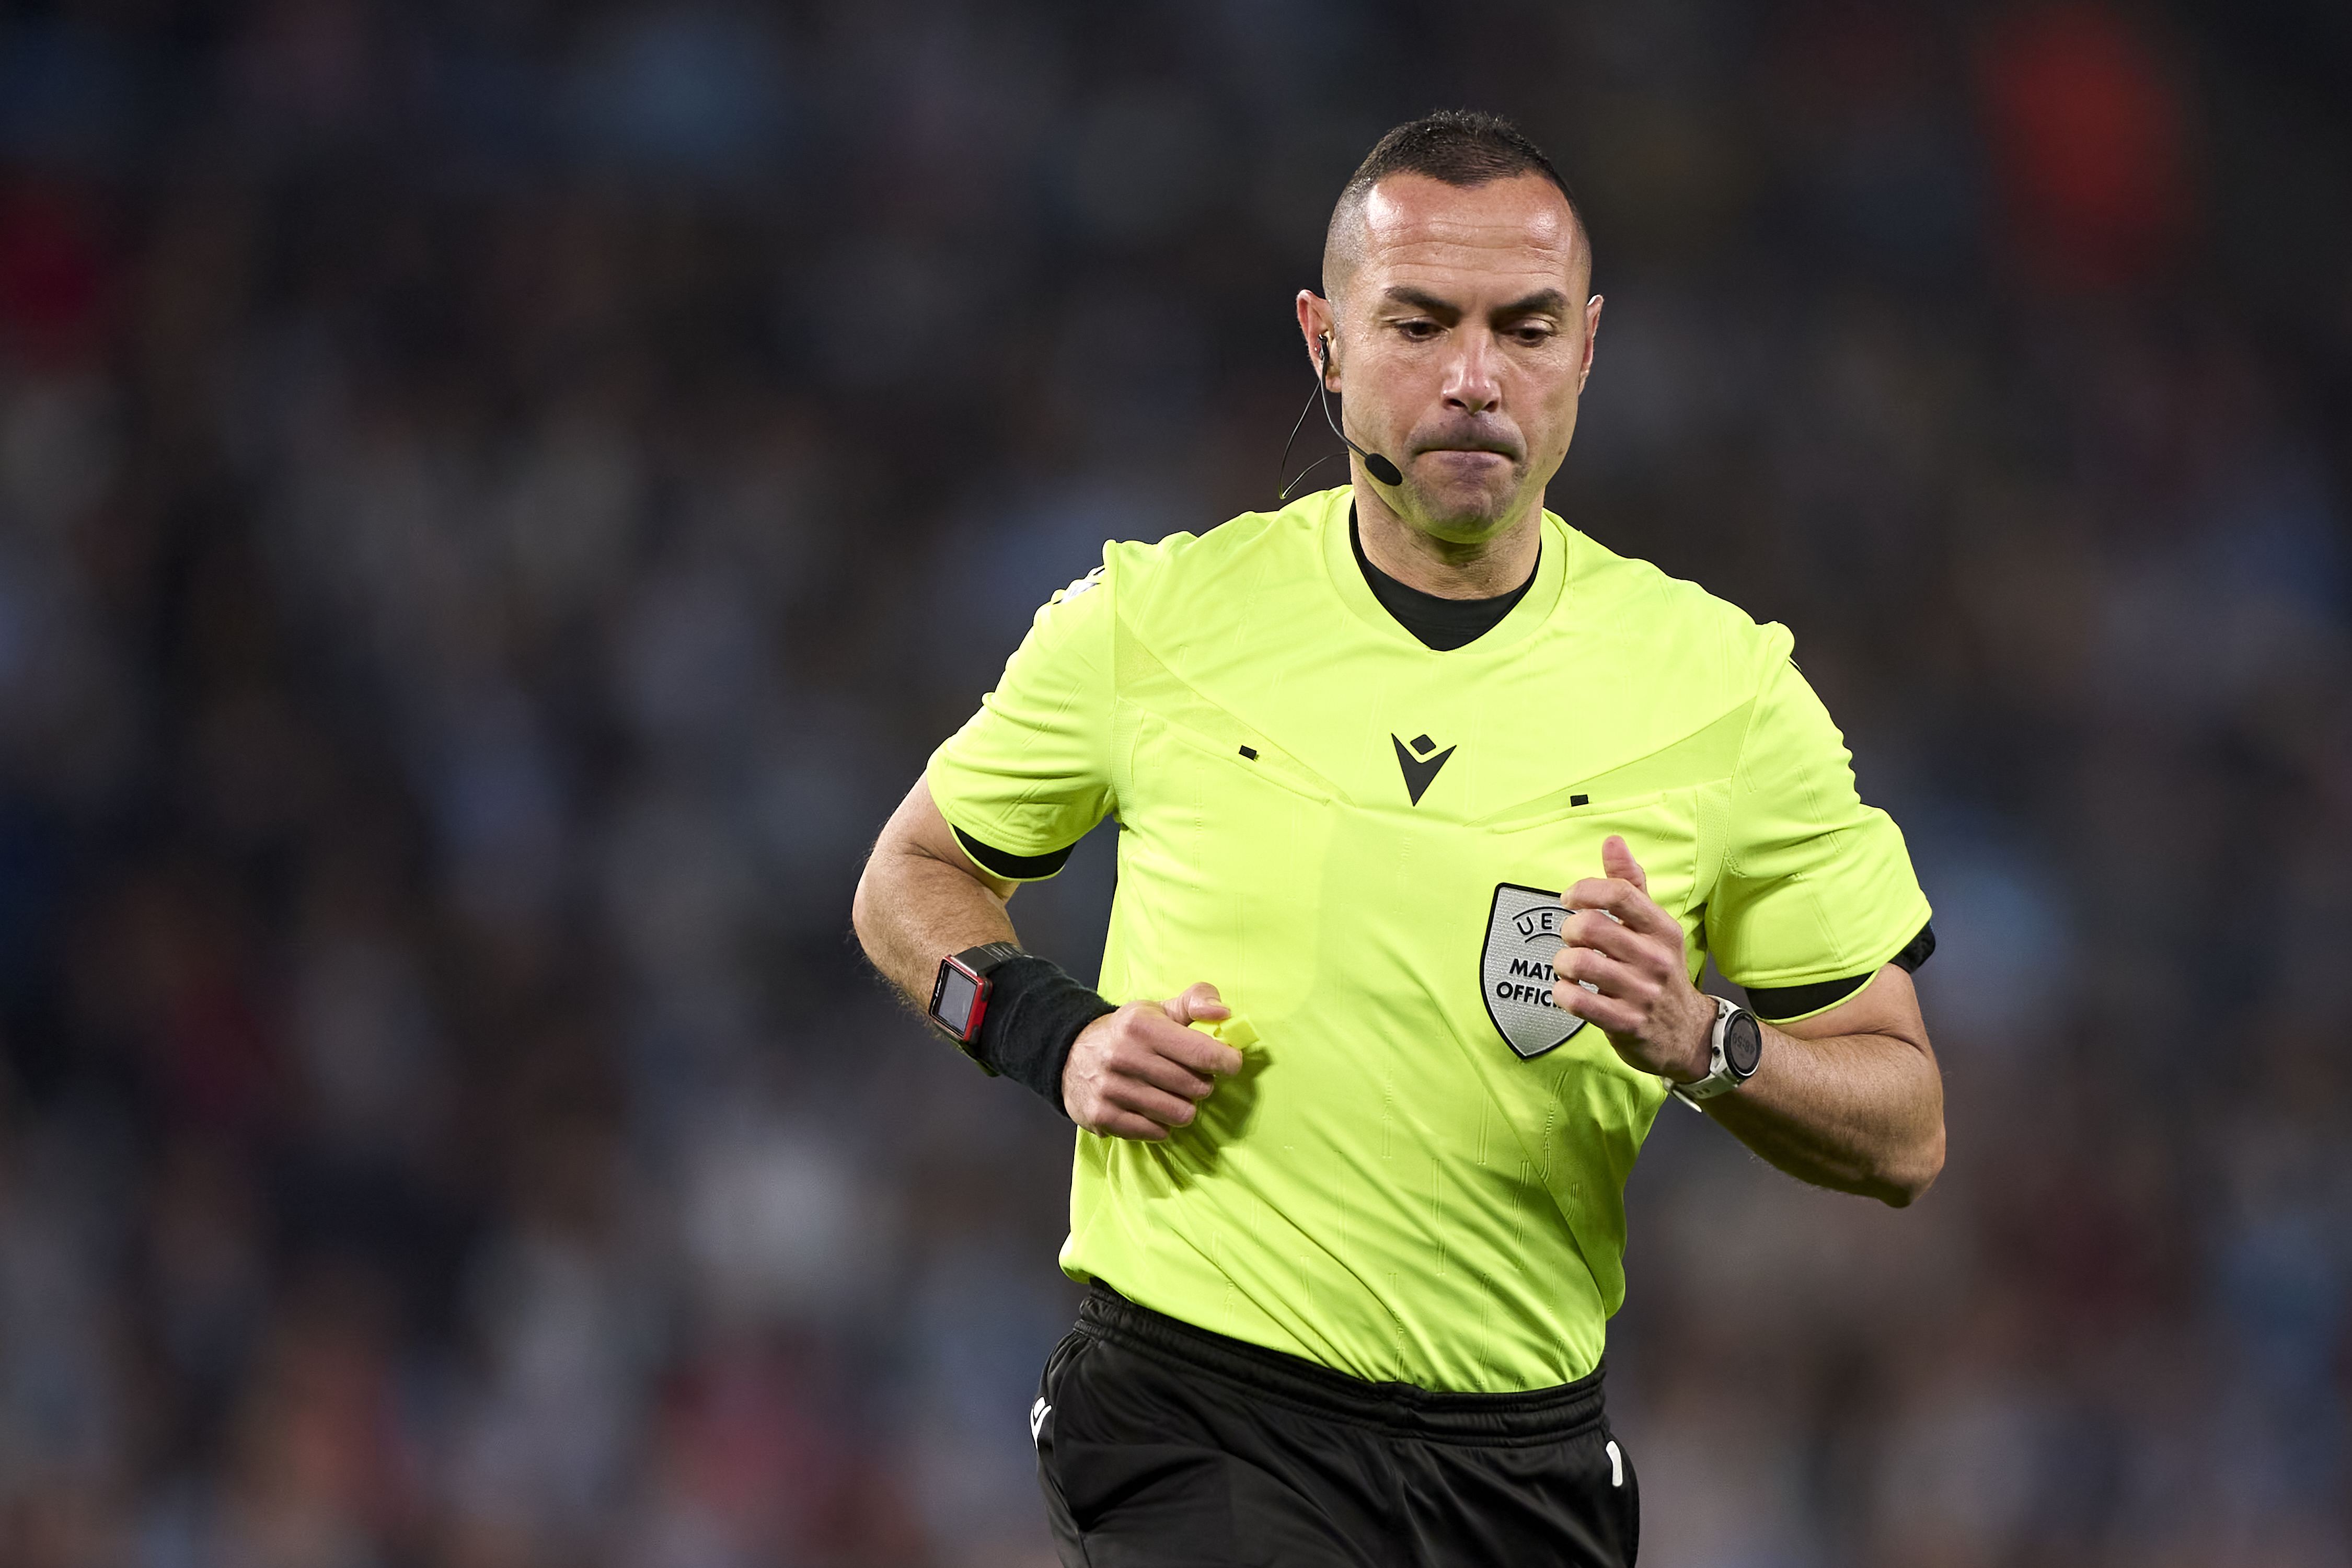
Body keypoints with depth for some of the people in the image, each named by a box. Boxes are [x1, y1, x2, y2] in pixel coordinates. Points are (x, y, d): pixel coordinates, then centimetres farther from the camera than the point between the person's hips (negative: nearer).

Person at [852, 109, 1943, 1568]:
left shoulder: (1724, 683, 1)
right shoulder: (1152, 617, 0)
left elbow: (1902, 1132, 3)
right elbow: (913, 877, 15)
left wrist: (1705, 1044, -17)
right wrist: (1057, 1035, -4)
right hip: (1196, 1429, -2)